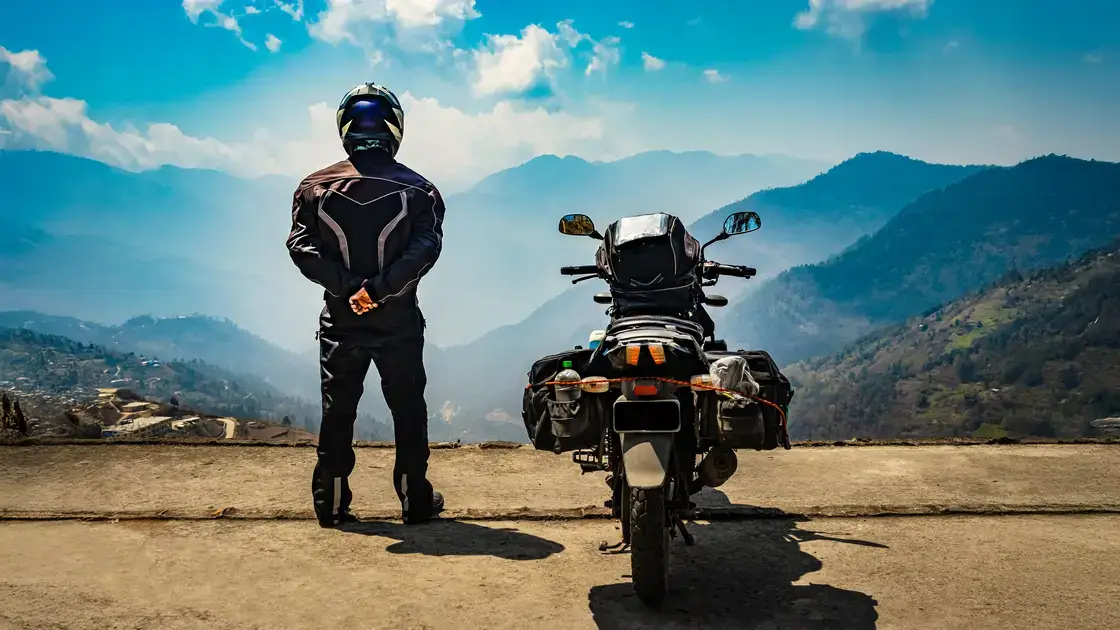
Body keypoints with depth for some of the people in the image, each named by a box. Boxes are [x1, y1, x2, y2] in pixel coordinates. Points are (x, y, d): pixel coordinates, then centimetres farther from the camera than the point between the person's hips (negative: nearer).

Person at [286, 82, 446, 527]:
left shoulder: (316, 186, 2)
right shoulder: (417, 189, -2)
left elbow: (301, 245, -10)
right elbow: (425, 248, -17)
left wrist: (347, 286, -17)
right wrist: (378, 288, -22)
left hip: (340, 320, 1)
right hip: (398, 322, -1)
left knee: (337, 412, 11)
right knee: (408, 410, 11)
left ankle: (331, 503, 17)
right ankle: (416, 500, 17)